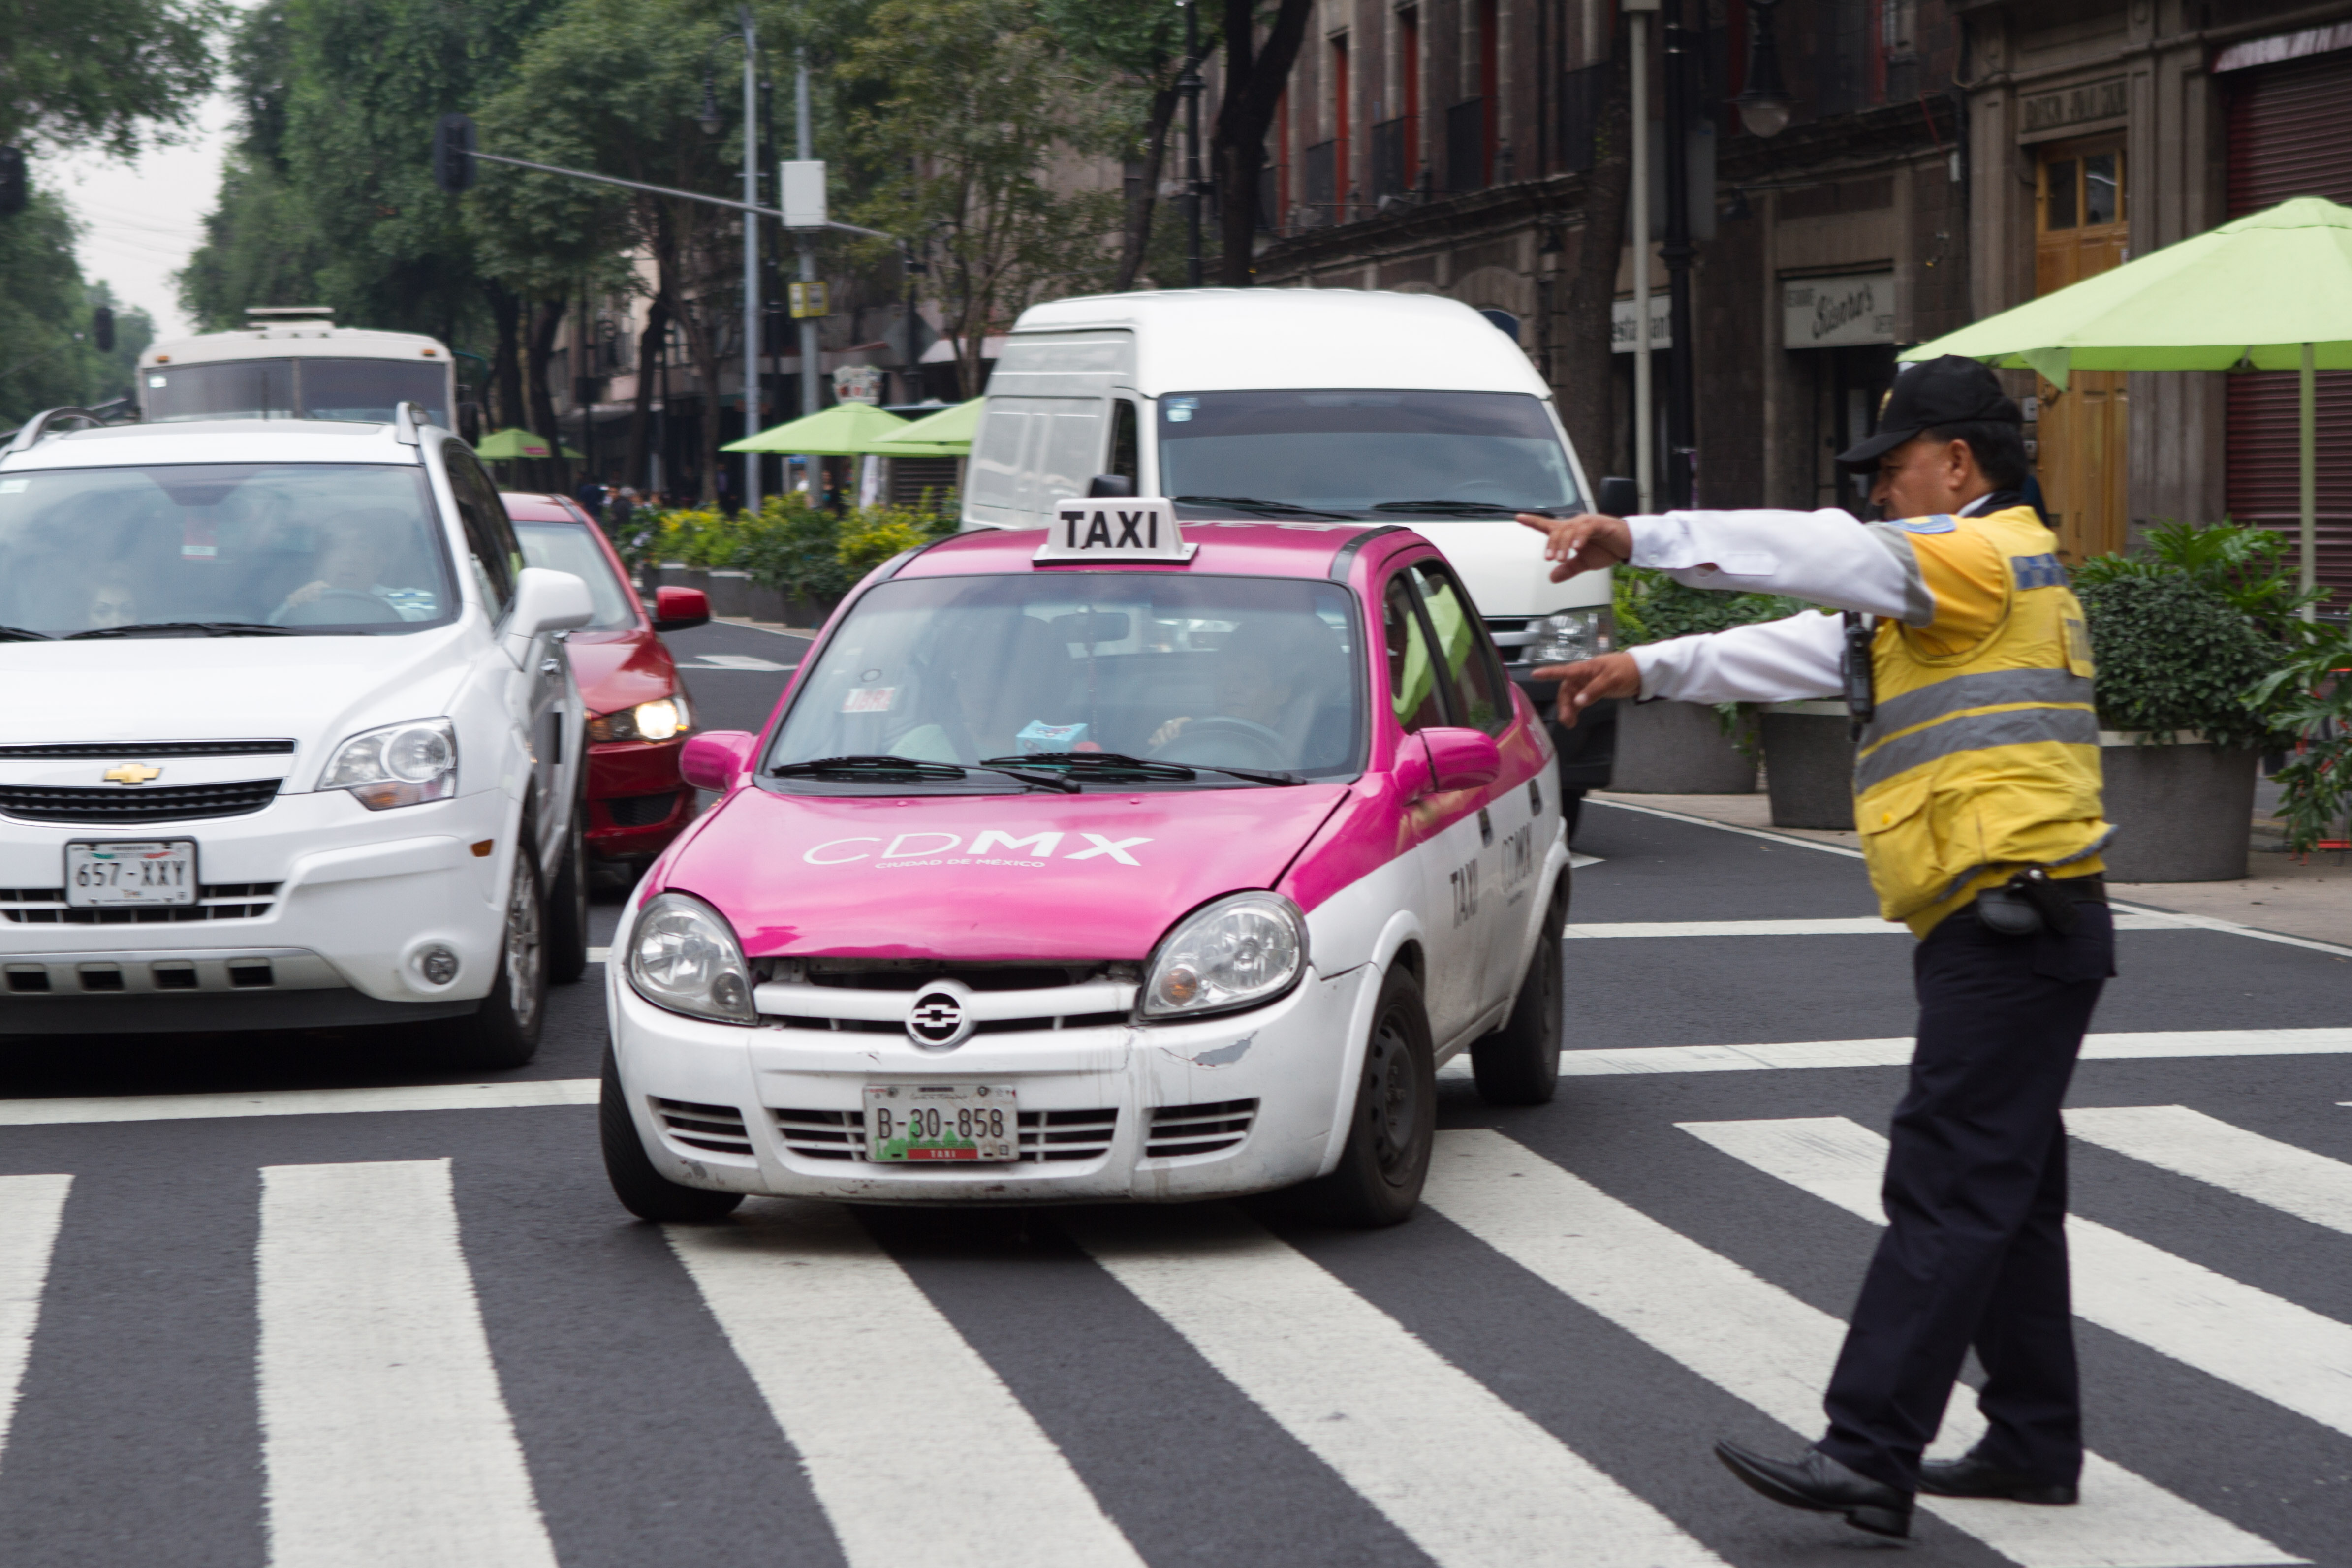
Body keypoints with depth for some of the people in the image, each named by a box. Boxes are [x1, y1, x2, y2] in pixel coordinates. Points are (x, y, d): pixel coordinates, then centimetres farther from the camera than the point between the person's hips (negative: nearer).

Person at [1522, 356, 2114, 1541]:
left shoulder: (1990, 558, -9)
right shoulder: (1951, 579, 24)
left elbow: (1824, 554, -21)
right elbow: (1806, 644, 25)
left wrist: (1638, 538, -21)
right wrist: (1650, 671, 17)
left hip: (2012, 931, -11)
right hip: (2000, 937, 11)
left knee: (1946, 1193, -14)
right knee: (2002, 1198, 14)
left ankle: (1868, 1458, -18)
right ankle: (2034, 1444, 20)